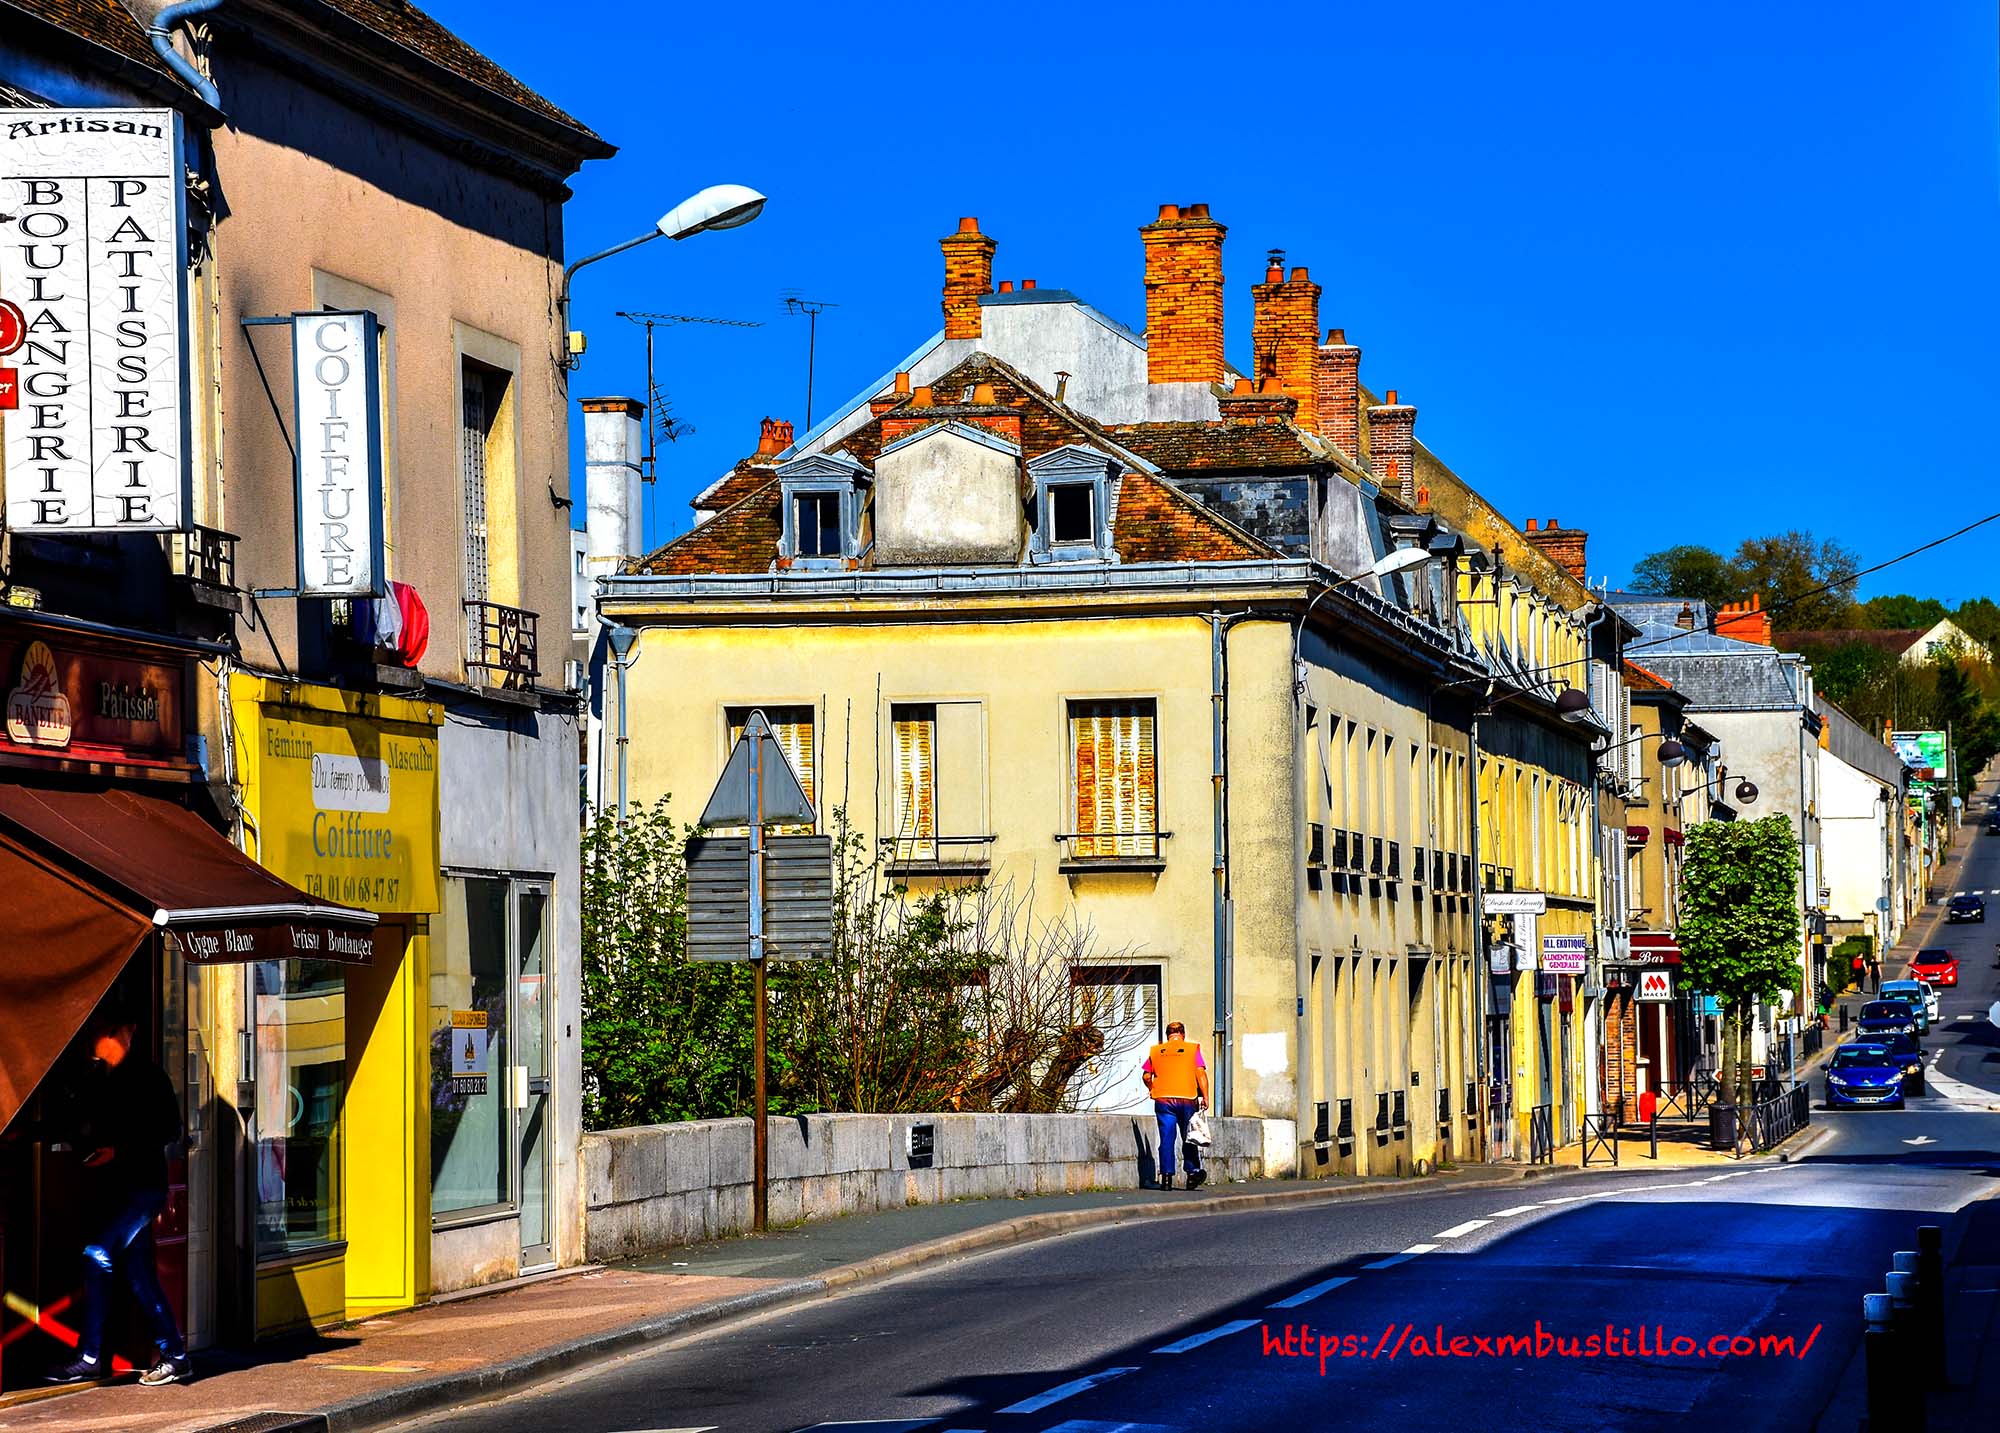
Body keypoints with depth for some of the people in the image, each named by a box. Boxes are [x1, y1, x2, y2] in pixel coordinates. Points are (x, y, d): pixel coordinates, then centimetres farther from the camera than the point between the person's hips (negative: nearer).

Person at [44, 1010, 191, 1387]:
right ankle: (174, 1356, 12)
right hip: (113, 1188, 8)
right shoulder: (99, 1078, 15)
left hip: (141, 1185, -8)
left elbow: (169, 1130, -11)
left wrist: (120, 1150, -18)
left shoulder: (147, 1076, -6)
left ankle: (89, 1358, -16)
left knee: (98, 1255, -18)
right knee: (139, 1274, 6)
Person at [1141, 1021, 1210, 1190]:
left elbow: (1146, 1076, 8)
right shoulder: (1193, 1049, 4)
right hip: (1187, 1099, -1)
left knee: (1167, 1139, 0)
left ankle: (1166, 1176, -6)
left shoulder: (1155, 1051, 8)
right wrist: (1205, 1096, -4)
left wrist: (1153, 1090, 25)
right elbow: (1200, 1073, -5)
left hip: (1163, 1100, 1)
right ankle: (1193, 1173, 10)